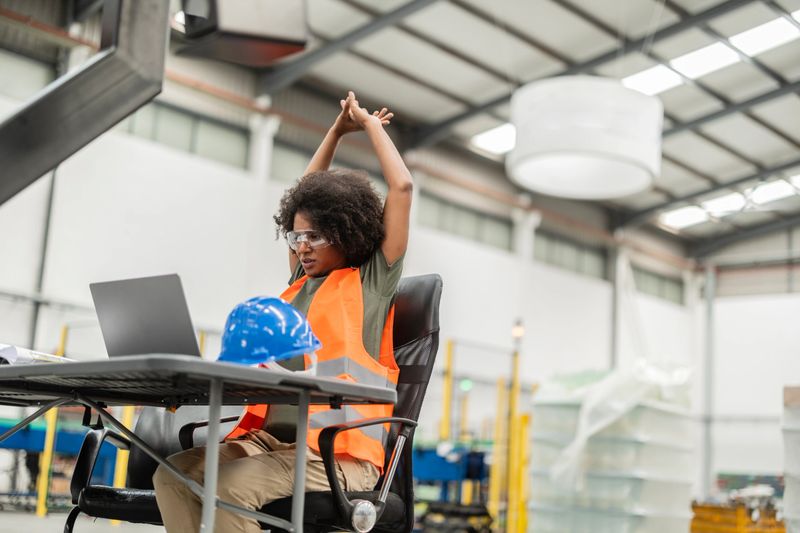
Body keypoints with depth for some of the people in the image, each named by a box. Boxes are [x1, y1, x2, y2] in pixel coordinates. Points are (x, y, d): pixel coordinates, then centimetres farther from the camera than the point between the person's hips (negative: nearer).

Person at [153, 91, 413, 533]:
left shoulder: (372, 282, 5)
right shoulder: (302, 284, 21)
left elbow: (402, 187, 0)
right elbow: (305, 198, 32)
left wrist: (370, 125, 14)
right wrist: (337, 132, 33)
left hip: (337, 450, -6)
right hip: (271, 437, 7)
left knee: (229, 487, -31)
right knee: (173, 473, -19)